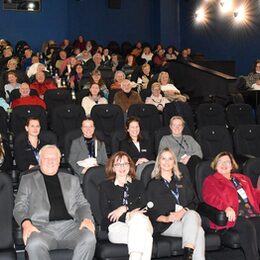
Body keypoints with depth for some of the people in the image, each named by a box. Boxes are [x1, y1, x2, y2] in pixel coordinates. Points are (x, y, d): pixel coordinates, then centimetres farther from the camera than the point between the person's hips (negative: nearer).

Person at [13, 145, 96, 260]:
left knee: (89, 239, -31)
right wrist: (26, 223, -11)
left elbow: (82, 204, 20)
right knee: (34, 244, -37)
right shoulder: (27, 180, 19)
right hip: (42, 227, -2)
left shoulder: (71, 179, 24)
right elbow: (20, 207, 11)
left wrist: (87, 219, -3)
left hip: (70, 225, 2)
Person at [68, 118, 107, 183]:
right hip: (82, 177, -2)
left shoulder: (100, 144, 19)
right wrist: (82, 170, -12)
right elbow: (71, 161, 5)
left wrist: (96, 162, -7)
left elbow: (105, 161, 15)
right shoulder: (76, 143, 12)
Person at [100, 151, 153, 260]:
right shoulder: (105, 186, 16)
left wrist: (125, 208, -6)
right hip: (117, 226, -2)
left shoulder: (138, 184, 23)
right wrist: (129, 215, -7)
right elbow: (105, 213, 3)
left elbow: (144, 206, 8)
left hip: (140, 223, 2)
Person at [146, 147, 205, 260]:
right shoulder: (153, 184, 14)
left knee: (192, 214, -36)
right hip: (166, 225, -2)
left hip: (186, 216, 2)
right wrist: (165, 218, -13)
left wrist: (183, 211, -8)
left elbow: (193, 201, 14)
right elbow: (151, 211, 6)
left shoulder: (183, 179, 23)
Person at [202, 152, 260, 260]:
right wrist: (226, 207, -22)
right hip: (234, 217, -4)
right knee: (247, 226, -34)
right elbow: (210, 197, -4)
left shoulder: (243, 179, 32)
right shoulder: (210, 181, 15)